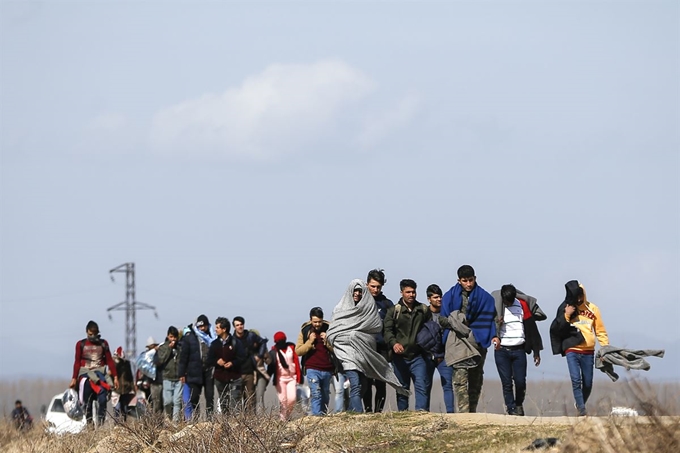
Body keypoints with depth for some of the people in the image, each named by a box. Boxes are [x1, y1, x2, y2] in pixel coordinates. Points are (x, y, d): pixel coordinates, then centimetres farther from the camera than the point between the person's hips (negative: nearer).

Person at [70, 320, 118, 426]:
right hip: (86, 373, 0)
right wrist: (74, 378, 2)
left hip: (99, 373, 0)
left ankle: (101, 424, -14)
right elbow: (77, 363, 8)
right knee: (87, 402, -4)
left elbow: (109, 361, 10)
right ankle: (89, 424, 0)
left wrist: (115, 376, 4)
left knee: (102, 399, -15)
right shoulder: (81, 345, 7)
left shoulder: (103, 343, 10)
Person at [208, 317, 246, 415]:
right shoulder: (215, 344, 9)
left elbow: (242, 358, -5)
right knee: (223, 405, 8)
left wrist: (232, 363, -20)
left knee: (234, 405, -10)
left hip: (234, 378, -4)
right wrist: (217, 361, -12)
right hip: (220, 379, 4)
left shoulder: (235, 342, -3)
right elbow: (209, 360, 9)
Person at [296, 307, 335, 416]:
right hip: (312, 369, -3)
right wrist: (310, 342, -11)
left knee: (325, 396, 9)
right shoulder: (305, 331, 4)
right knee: (316, 394, -16)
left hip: (327, 369, 3)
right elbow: (297, 351, 1)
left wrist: (327, 342, -8)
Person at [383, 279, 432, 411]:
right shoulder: (393, 311, 3)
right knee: (402, 388, 8)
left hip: (418, 356, 0)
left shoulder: (423, 310, 8)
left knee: (423, 386, -13)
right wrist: (394, 343, -26)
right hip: (400, 357, 0)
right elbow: (387, 330, -5)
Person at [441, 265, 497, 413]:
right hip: (458, 341, -1)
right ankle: (464, 412, -20)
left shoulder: (484, 297, 7)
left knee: (475, 380, 6)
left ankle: (472, 411, 15)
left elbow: (489, 318, 2)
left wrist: (494, 335, -13)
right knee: (460, 377, -14)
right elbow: (445, 319, 8)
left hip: (477, 341, 1)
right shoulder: (450, 297, 8)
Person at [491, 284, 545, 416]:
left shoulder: (523, 305, 6)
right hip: (501, 350, -1)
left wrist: (536, 351, 11)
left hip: (519, 350, 1)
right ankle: (511, 410, 2)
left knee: (520, 381, -4)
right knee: (506, 383, -3)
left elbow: (531, 328, 10)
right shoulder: (495, 306, 0)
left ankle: (519, 405, 20)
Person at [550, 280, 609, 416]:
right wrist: (566, 315, -14)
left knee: (588, 383, 6)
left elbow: (600, 330, 8)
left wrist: (606, 347, -2)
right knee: (576, 379, -17)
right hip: (572, 350, -2)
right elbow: (555, 328, -2)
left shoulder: (592, 308, 6)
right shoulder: (566, 308, 3)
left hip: (588, 351, 2)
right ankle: (582, 410, -17)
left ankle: (580, 405, 29)